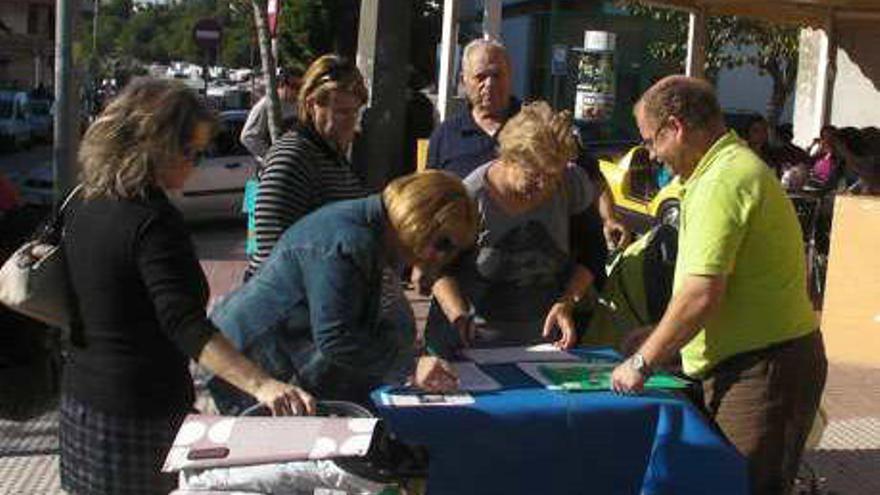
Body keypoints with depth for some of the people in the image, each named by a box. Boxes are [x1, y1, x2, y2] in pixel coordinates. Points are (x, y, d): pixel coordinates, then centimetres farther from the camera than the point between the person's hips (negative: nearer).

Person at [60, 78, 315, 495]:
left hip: (81, 396, 8)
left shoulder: (84, 205, 5)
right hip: (141, 411, -8)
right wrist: (261, 385, -42)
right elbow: (186, 326, -33)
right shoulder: (153, 222, -22)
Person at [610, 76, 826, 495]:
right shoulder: (735, 166, 16)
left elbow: (702, 294, -24)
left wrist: (642, 362, -14)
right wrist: (658, 341, 20)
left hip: (760, 369, -10)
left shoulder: (722, 182, -18)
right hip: (757, 361, 10)